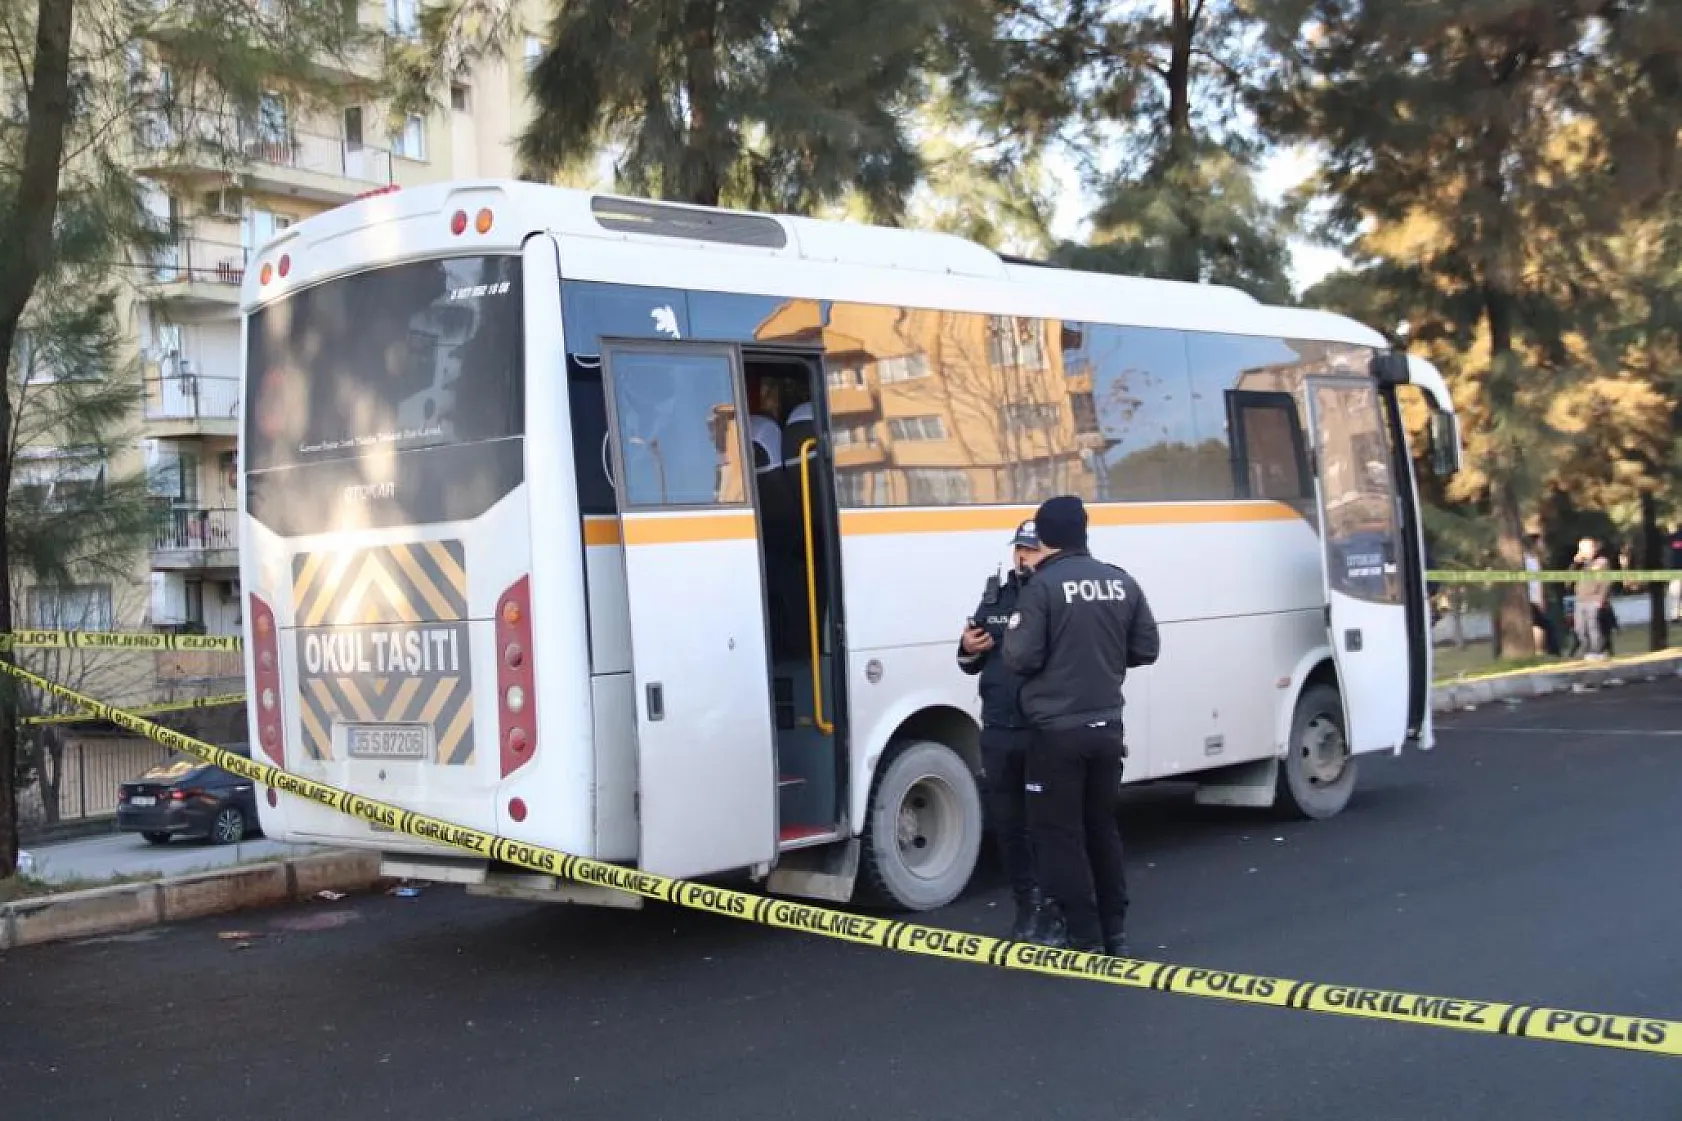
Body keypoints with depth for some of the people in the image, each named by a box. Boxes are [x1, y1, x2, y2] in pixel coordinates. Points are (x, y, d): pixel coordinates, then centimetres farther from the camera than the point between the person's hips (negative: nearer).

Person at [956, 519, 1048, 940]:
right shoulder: (995, 598, 13)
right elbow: (972, 665, 22)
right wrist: (968, 651, 1)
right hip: (999, 732, 6)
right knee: (1007, 822, 13)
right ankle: (1027, 904, 27)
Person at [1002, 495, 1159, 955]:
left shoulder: (1043, 585, -13)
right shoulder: (1122, 582, 4)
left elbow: (1022, 657, -16)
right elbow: (1146, 649, 9)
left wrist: (1011, 638, 6)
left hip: (1057, 729, -6)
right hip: (1106, 726, 6)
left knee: (1058, 833, 3)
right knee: (1103, 828, 17)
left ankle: (1084, 939, 3)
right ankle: (1114, 933, 22)